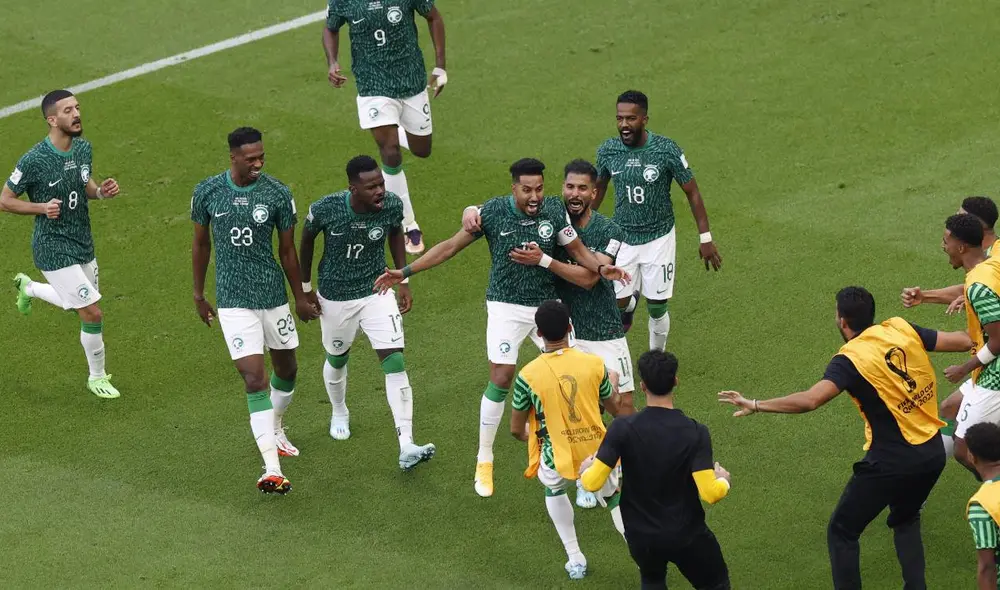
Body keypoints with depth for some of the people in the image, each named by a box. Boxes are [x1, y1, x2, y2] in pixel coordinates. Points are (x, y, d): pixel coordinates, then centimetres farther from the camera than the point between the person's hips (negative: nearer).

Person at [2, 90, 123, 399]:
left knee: (82, 304, 24)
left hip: (83, 243, 7)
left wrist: (101, 190, -6)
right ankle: (97, 377, 16)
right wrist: (42, 207, -25)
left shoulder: (84, 148, -2)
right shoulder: (34, 161, -22)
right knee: (93, 314, -7)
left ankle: (28, 287, 50)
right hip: (54, 249, -7)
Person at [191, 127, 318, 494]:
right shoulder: (207, 192, -6)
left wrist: (300, 297, 11)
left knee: (286, 369, 17)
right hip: (233, 301, -2)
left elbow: (288, 250, 3)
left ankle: (275, 430, 48)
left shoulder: (278, 194, -7)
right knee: (254, 379, -12)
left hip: (273, 296, 2)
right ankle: (272, 469, -14)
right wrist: (199, 295, 13)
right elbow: (201, 243, 8)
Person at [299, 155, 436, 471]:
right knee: (336, 360, 20)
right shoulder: (325, 210, -26)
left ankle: (406, 447, -15)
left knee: (395, 363, -12)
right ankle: (339, 413, 53)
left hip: (377, 292, 1)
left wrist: (403, 280, 4)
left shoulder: (392, 205, -20)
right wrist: (305, 288, 4)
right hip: (335, 297, -1)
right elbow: (307, 240, -4)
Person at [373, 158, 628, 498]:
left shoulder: (554, 209, -8)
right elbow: (452, 246, -8)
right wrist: (404, 273, -10)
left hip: (547, 304, 3)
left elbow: (577, 249, -1)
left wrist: (601, 268, -23)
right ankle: (484, 461, 7)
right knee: (501, 381, -8)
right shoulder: (493, 212, -14)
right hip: (506, 307, -3)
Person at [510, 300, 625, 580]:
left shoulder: (528, 375, -13)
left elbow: (516, 430, -1)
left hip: (558, 464, -2)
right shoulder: (594, 364, -7)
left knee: (554, 489, 34)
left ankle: (575, 560, 32)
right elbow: (613, 409, 11)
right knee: (614, 499, 31)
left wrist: (527, 437, 25)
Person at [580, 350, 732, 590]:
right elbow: (710, 494, -22)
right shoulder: (695, 433, -19)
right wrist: (723, 479, 2)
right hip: (687, 534, -2)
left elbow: (592, 483, -18)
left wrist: (587, 468, 7)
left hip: (640, 536, 2)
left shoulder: (622, 428, -18)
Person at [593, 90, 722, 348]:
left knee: (657, 308, 3)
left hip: (659, 238, -2)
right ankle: (631, 301, 39)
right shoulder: (608, 151, -8)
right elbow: (599, 187, 12)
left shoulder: (666, 150, -17)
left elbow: (692, 191, -7)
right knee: (617, 305, 0)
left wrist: (705, 237, -7)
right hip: (622, 238, 2)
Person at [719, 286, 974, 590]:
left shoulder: (849, 360, -15)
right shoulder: (902, 329, -1)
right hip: (933, 452, 6)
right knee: (905, 520, 32)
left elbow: (810, 400, -31)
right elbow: (963, 341, 5)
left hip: (890, 462, -6)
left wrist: (756, 405, -25)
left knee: (842, 533, 11)